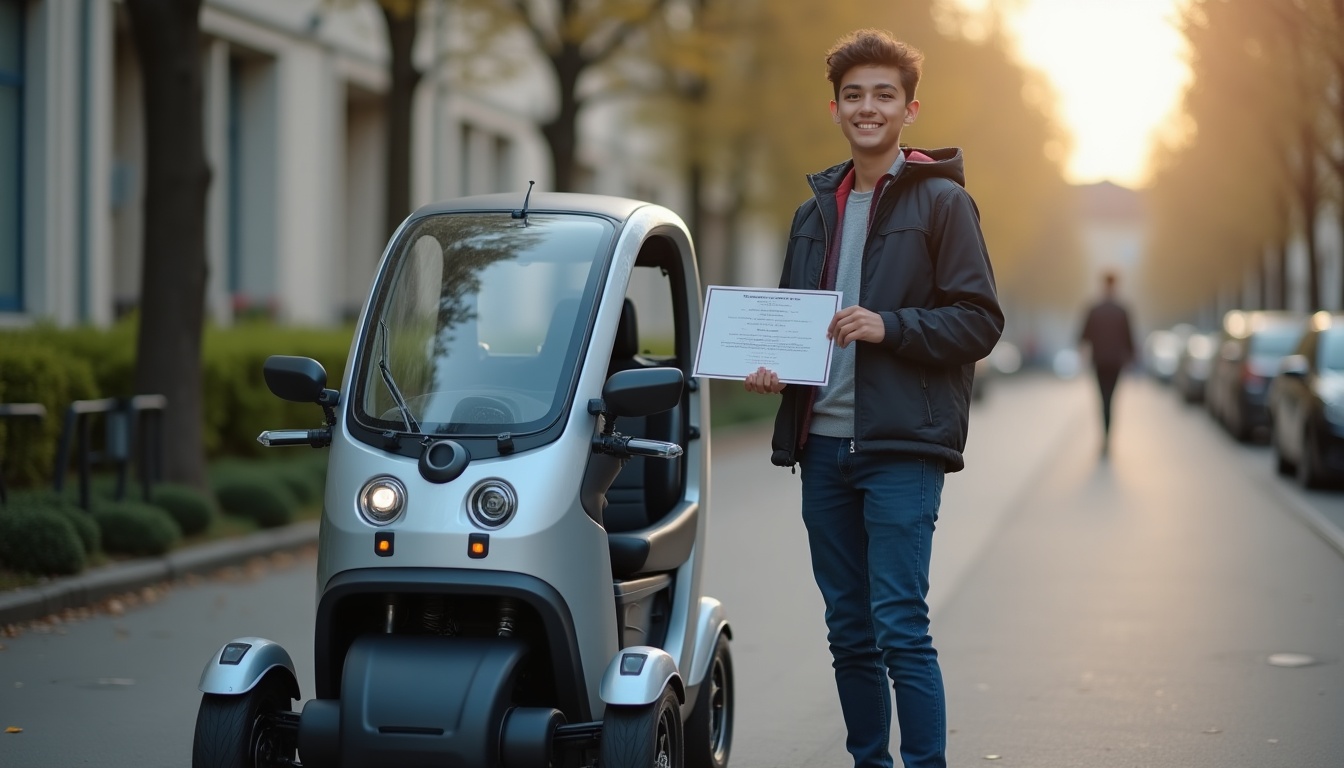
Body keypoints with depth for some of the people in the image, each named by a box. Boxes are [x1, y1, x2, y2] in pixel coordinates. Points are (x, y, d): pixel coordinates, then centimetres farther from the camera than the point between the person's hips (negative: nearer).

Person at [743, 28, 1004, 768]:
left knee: (900, 628, -10)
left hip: (901, 447, -6)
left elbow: (979, 320, -6)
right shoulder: (816, 210, 17)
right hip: (822, 445, 6)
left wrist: (888, 326, -19)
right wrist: (768, 366, 4)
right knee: (848, 631, 11)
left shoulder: (941, 202, -1)